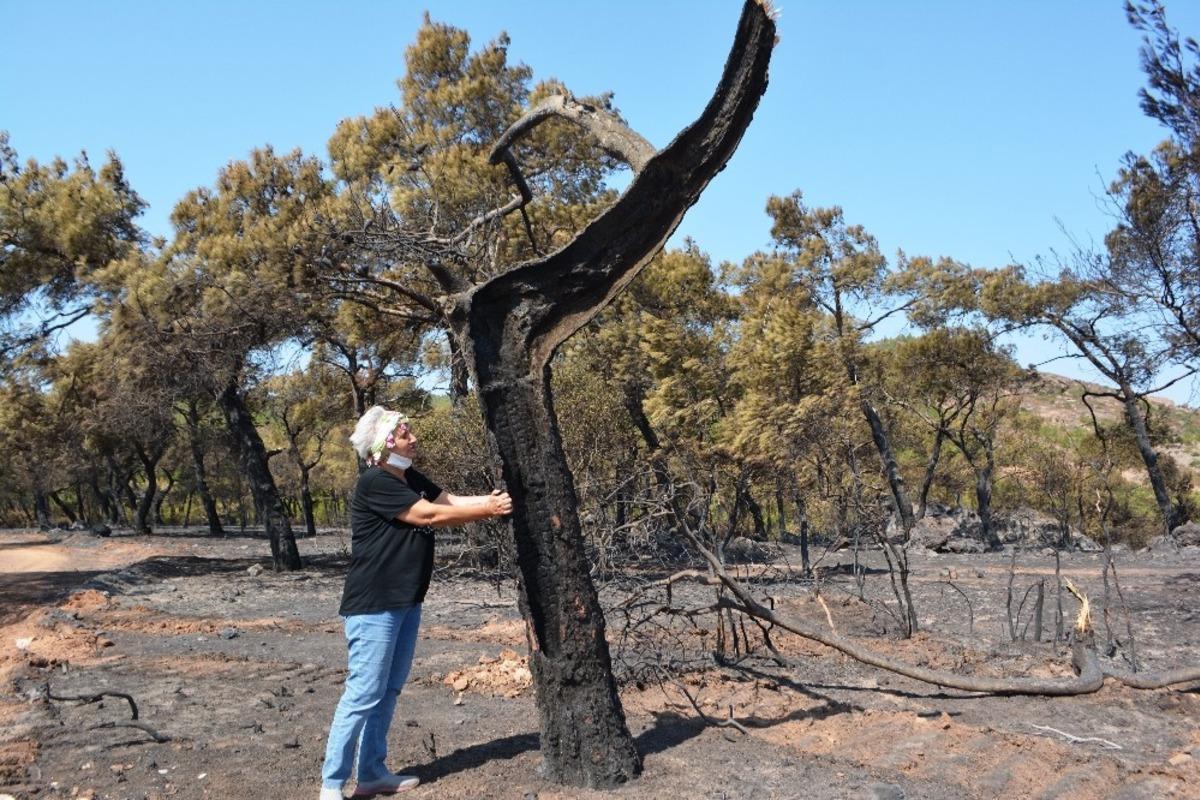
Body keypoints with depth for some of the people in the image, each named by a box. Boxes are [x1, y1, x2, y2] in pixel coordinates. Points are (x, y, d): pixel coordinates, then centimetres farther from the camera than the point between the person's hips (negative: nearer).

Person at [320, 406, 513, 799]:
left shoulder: (412, 479, 11)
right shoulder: (374, 483, -18)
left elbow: (452, 501, 5)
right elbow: (431, 515, -21)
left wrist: (492, 499, -10)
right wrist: (489, 510, -15)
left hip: (406, 602, 9)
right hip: (373, 606, -9)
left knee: (388, 691, 14)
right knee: (363, 694, -6)